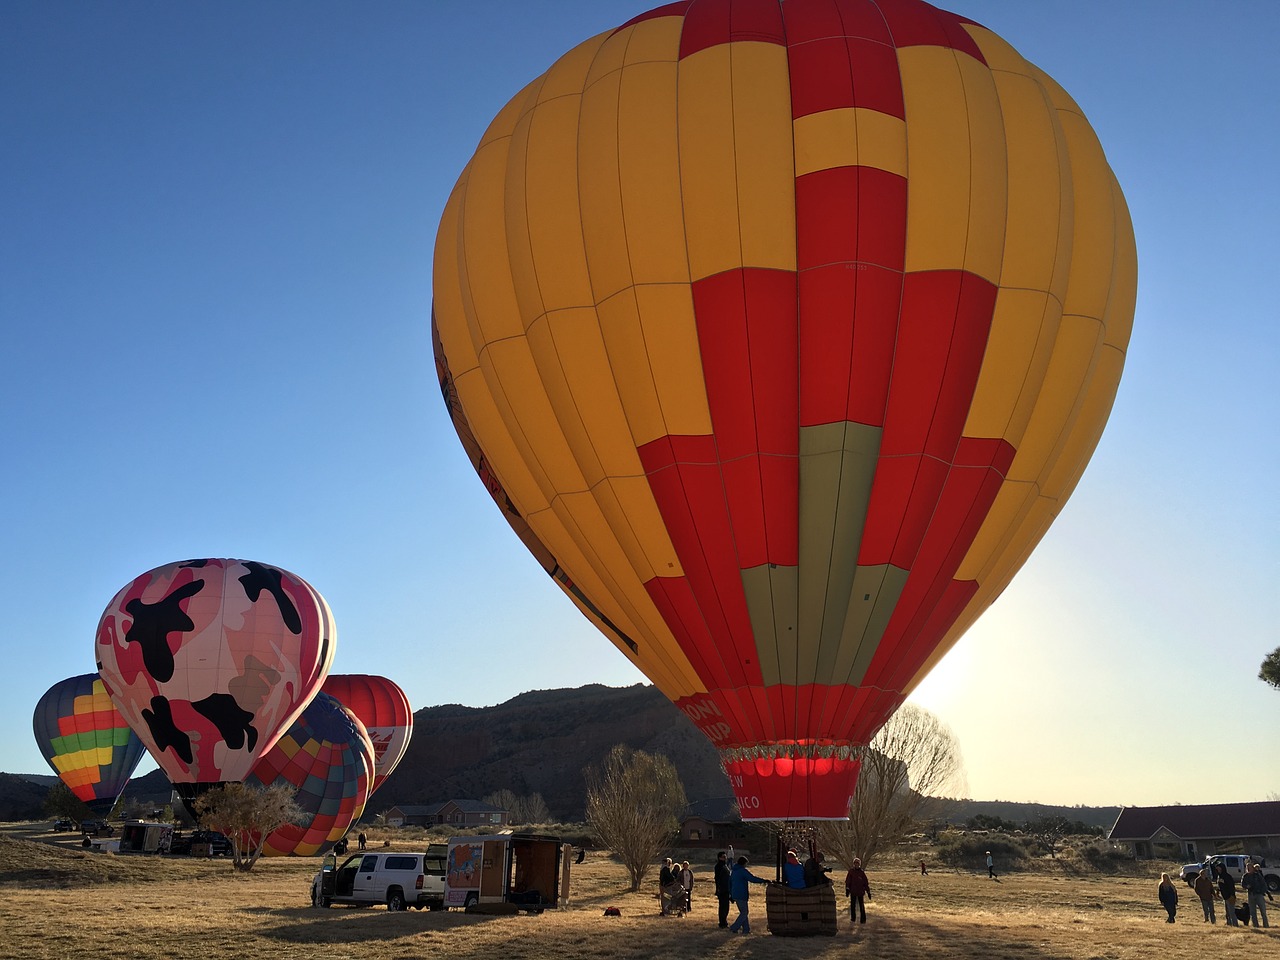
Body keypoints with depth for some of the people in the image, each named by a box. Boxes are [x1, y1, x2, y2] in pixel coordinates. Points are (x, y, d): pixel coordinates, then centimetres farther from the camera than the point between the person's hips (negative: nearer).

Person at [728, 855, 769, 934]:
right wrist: (764, 881, -13)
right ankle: (733, 928, -3)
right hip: (741, 895, -9)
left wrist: (731, 895, 25)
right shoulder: (743, 871, -13)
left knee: (743, 912, 16)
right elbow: (753, 879, -20)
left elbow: (730, 883, 20)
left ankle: (746, 929, 14)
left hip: (735, 895, 9)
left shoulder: (734, 871, 15)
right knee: (744, 913, -1)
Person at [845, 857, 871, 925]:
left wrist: (868, 892, 2)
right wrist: (847, 889, -7)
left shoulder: (862, 872, -2)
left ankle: (863, 919, 10)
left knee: (861, 905, 2)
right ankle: (852, 918, 22)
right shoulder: (851, 871, -1)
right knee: (852, 905, 9)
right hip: (853, 891, 1)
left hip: (860, 891, -1)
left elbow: (866, 882, 2)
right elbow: (847, 881, -1)